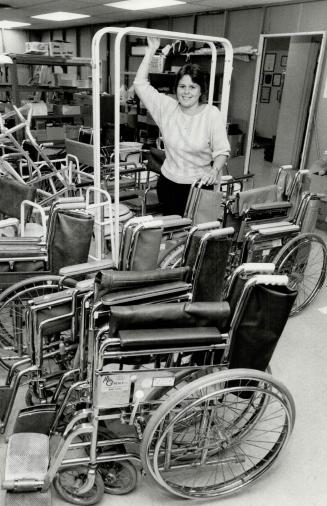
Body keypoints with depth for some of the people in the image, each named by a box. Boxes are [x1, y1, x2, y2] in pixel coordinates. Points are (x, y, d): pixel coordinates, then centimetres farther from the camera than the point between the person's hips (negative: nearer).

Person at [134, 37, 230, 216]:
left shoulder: (212, 114, -7)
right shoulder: (167, 107, 1)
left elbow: (222, 151, -10)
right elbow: (140, 84, 1)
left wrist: (215, 170, -29)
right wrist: (151, 50, 0)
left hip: (200, 186, -3)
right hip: (168, 183, 3)